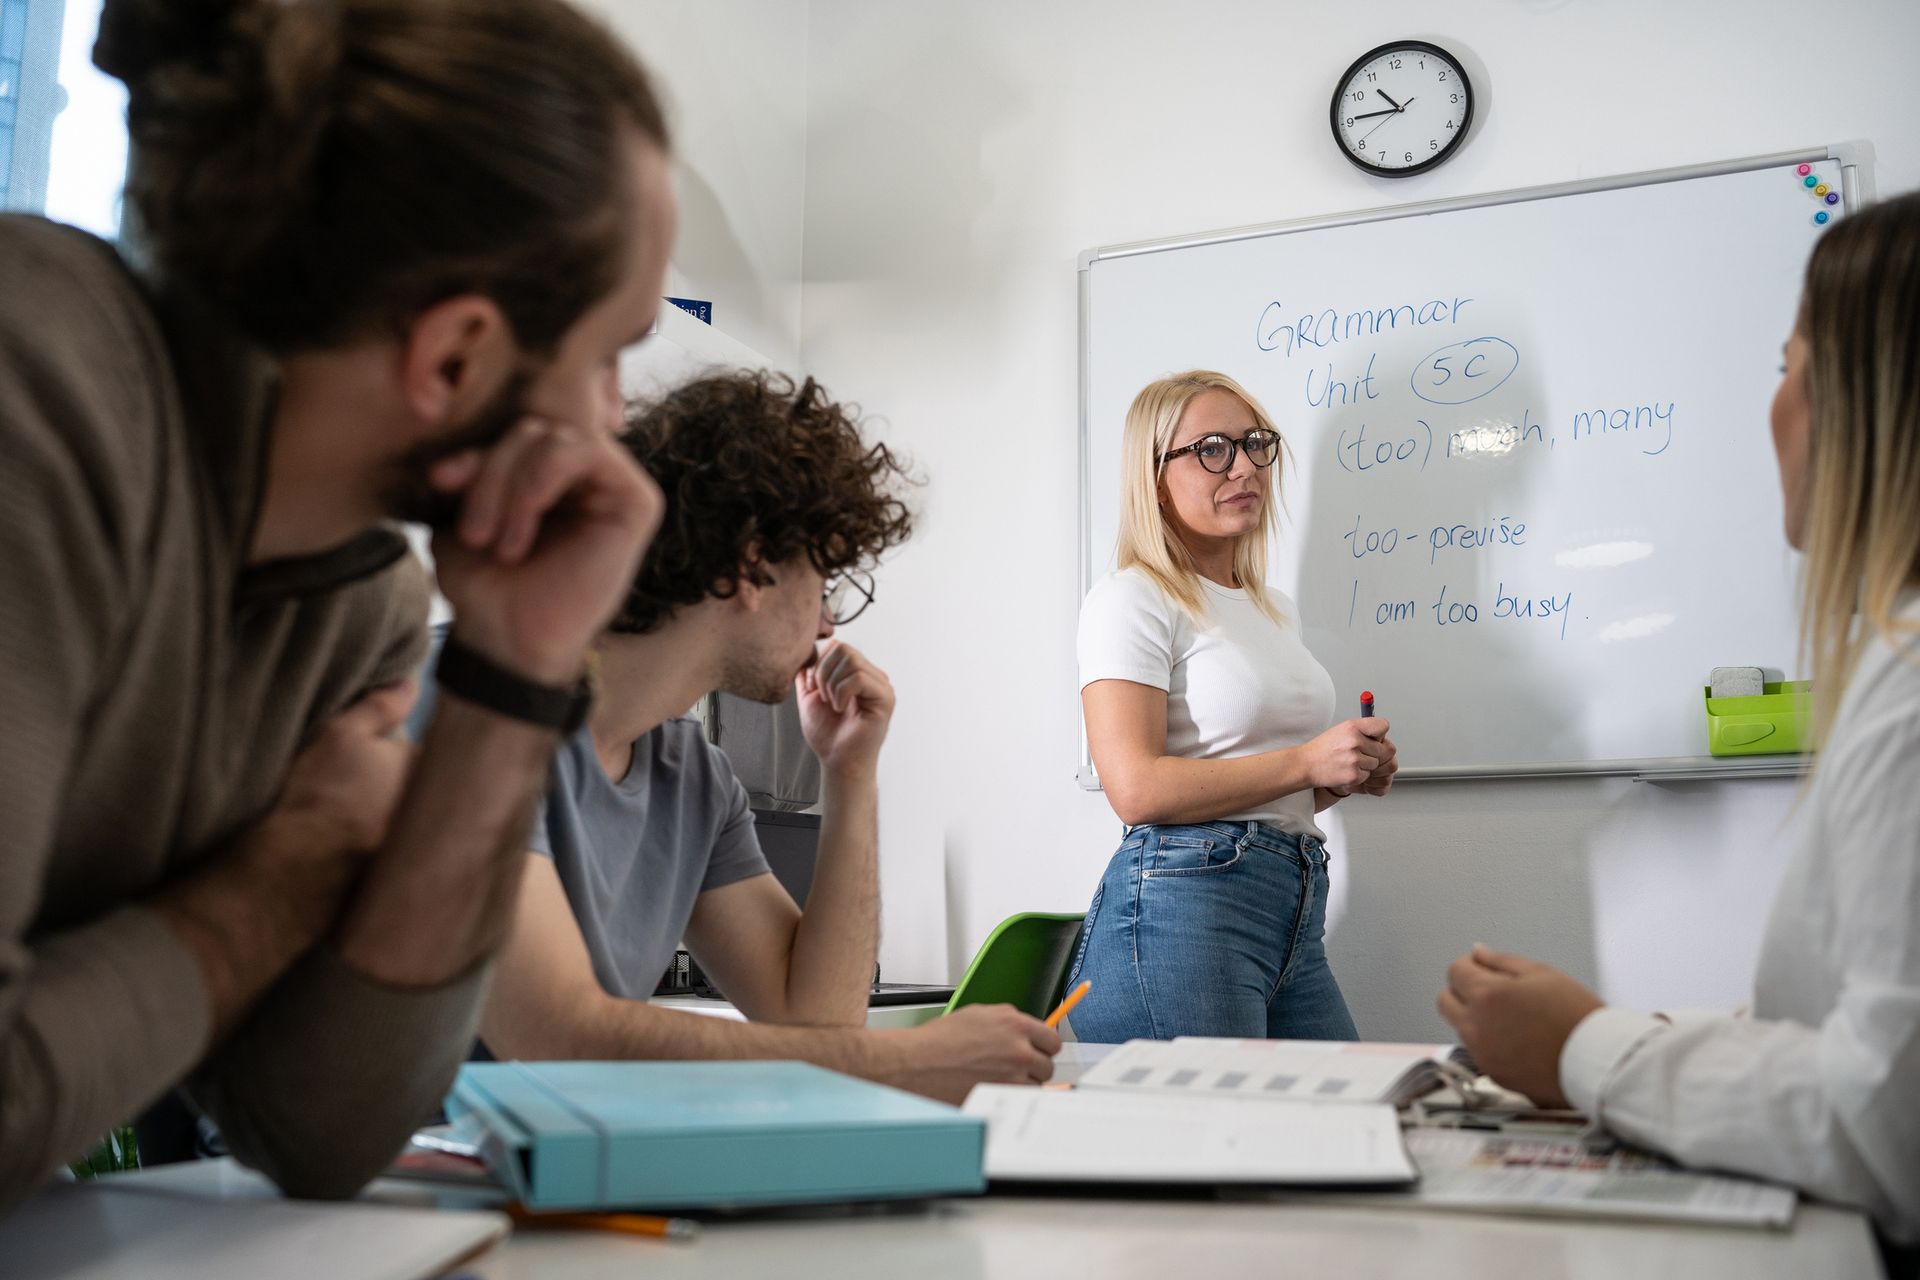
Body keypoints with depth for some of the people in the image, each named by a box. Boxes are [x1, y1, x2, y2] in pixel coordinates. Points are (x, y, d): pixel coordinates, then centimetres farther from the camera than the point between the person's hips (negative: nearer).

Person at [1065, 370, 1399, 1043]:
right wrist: (1306, 762, -13)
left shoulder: (1275, 608, 21)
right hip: (1182, 903, -8)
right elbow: (1136, 788, -17)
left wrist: (1349, 775, 9)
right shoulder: (1132, 599, -6)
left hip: (1297, 916, 8)